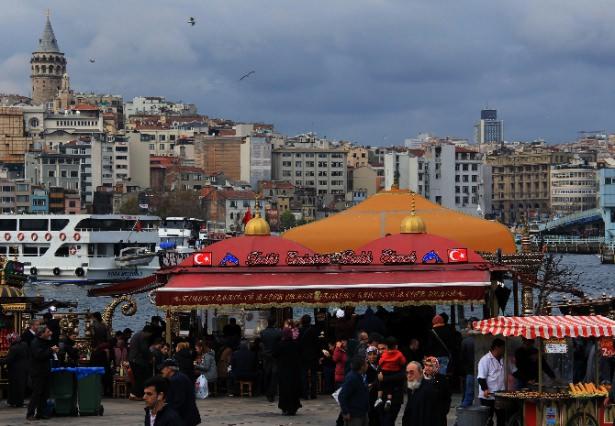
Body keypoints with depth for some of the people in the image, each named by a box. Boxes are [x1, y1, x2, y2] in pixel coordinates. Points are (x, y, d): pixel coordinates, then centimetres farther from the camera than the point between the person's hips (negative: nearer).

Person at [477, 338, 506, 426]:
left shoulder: (502, 360, 15)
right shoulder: (485, 360, -10)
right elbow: (481, 377, -16)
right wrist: (485, 389, -27)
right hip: (488, 397, -8)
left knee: (501, 419, 10)